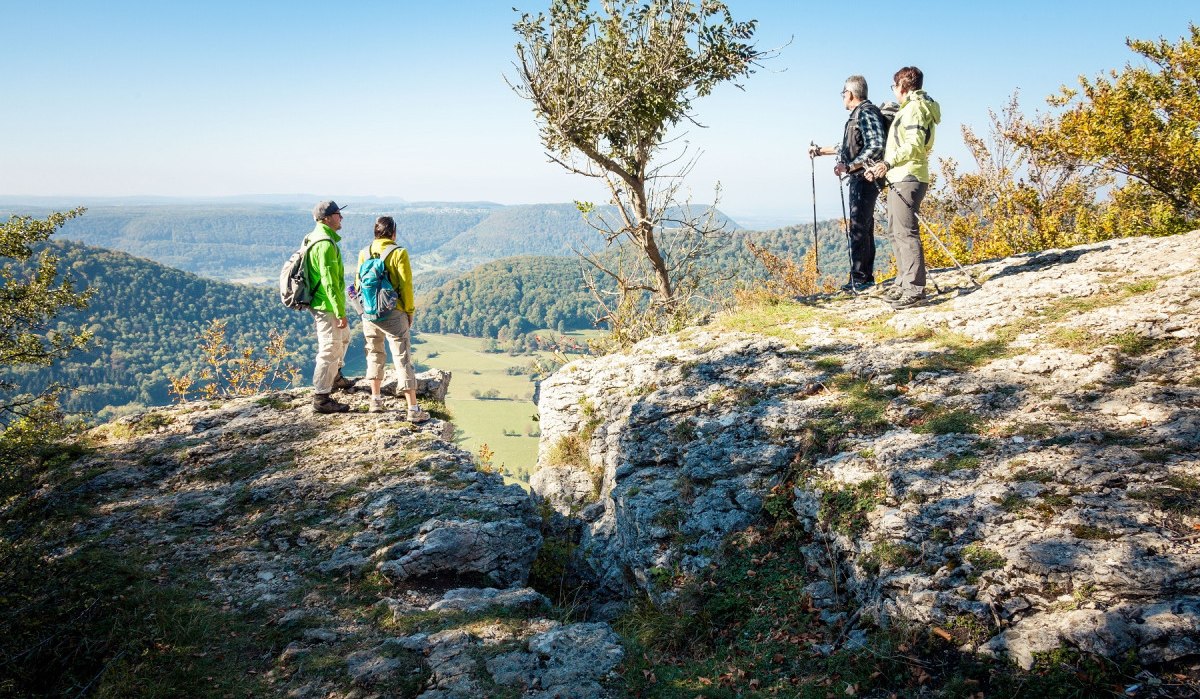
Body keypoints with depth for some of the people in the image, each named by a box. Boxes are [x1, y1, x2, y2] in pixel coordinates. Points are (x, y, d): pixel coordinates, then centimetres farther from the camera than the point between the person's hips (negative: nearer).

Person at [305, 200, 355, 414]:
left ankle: (335, 377, 43)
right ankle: (321, 398, 1)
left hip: (320, 302, 11)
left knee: (344, 336, 28)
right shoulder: (325, 244, -23)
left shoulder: (314, 238, 11)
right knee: (330, 350, -5)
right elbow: (330, 282, -26)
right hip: (327, 306, -11)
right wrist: (340, 312, -23)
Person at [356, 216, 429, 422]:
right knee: (403, 360, -1)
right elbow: (405, 286, -11)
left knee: (374, 356, 22)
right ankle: (413, 410, -2)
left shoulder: (364, 253, 2)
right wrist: (409, 312, 2)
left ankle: (376, 400, 28)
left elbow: (359, 284, 8)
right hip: (394, 314, -4)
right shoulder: (399, 253, -11)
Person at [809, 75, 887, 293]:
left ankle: (859, 278, -9)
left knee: (859, 228, -11)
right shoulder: (857, 114, 19)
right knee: (863, 227, 12)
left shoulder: (866, 113, -13)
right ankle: (866, 277, 18)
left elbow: (876, 146, -23)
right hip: (859, 179, 11)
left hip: (865, 177, -11)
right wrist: (821, 151, 36)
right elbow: (848, 147, 29)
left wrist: (849, 166, -23)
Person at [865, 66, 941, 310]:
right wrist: (880, 168, 29)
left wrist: (888, 163, -30)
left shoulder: (914, 107, -9)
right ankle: (903, 282, 18)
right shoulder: (909, 109, 23)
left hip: (907, 179, -11)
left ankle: (915, 289, -18)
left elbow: (914, 145, -22)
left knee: (906, 233, -15)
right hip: (898, 179, 11)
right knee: (895, 232, 13)